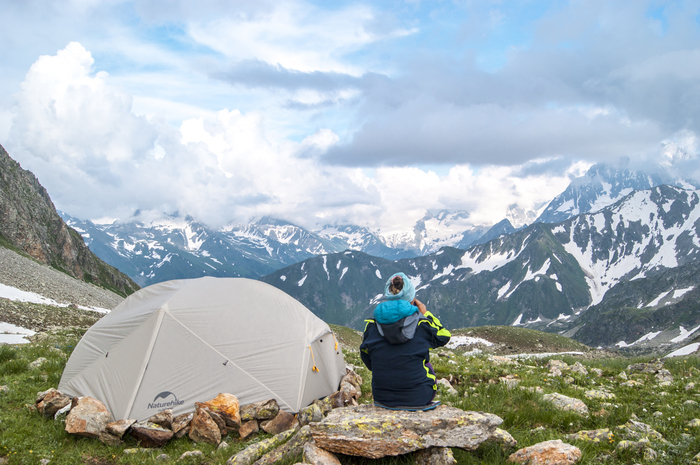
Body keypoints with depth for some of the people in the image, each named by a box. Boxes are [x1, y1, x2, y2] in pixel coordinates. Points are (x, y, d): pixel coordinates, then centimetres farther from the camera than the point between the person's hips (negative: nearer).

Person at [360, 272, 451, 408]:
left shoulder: (371, 325, -6)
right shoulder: (421, 324, -12)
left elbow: (367, 361, 8)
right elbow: (444, 337, 8)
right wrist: (425, 314, 15)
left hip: (381, 397, 2)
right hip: (419, 398, -2)